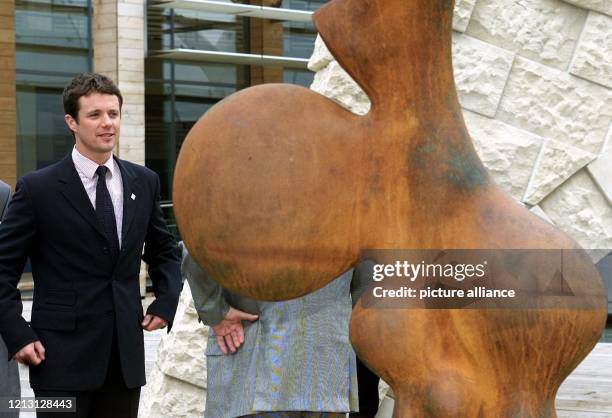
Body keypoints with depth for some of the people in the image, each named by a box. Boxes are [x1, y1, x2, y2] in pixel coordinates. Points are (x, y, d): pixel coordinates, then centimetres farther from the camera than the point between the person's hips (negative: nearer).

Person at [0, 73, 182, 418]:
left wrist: (166, 303, 7)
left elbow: (165, 250, 22)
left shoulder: (144, 182, 9)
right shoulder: (38, 188, -5)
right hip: (63, 356, -4)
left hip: (127, 355, 4)